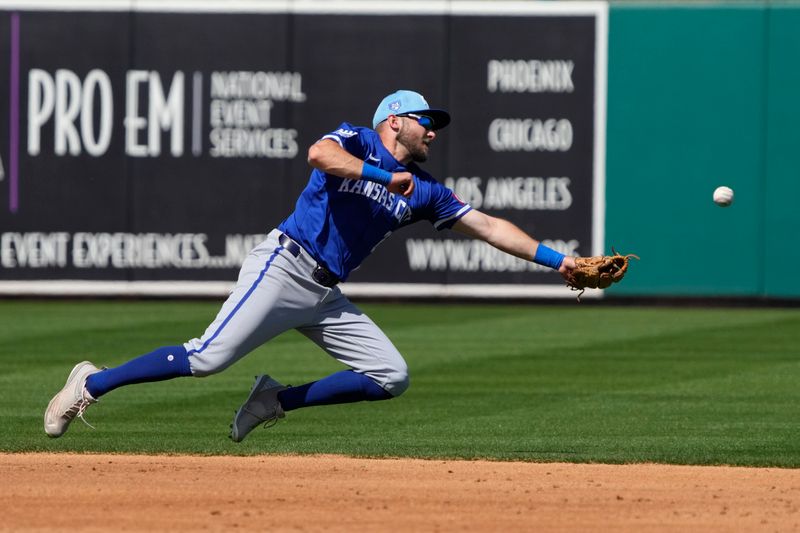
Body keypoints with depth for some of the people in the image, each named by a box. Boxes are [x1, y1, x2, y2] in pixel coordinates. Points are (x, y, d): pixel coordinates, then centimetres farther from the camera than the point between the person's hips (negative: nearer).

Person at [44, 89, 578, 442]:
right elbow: (319, 153, -24)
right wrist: (386, 176, -31)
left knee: (391, 375, -4)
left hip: (327, 296, 7)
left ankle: (277, 401, 2)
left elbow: (488, 226, 15)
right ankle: (91, 383, -6)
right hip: (284, 268, -7)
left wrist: (555, 258, 8)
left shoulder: (424, 192, 16)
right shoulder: (355, 141, -1)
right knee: (209, 358, -19)